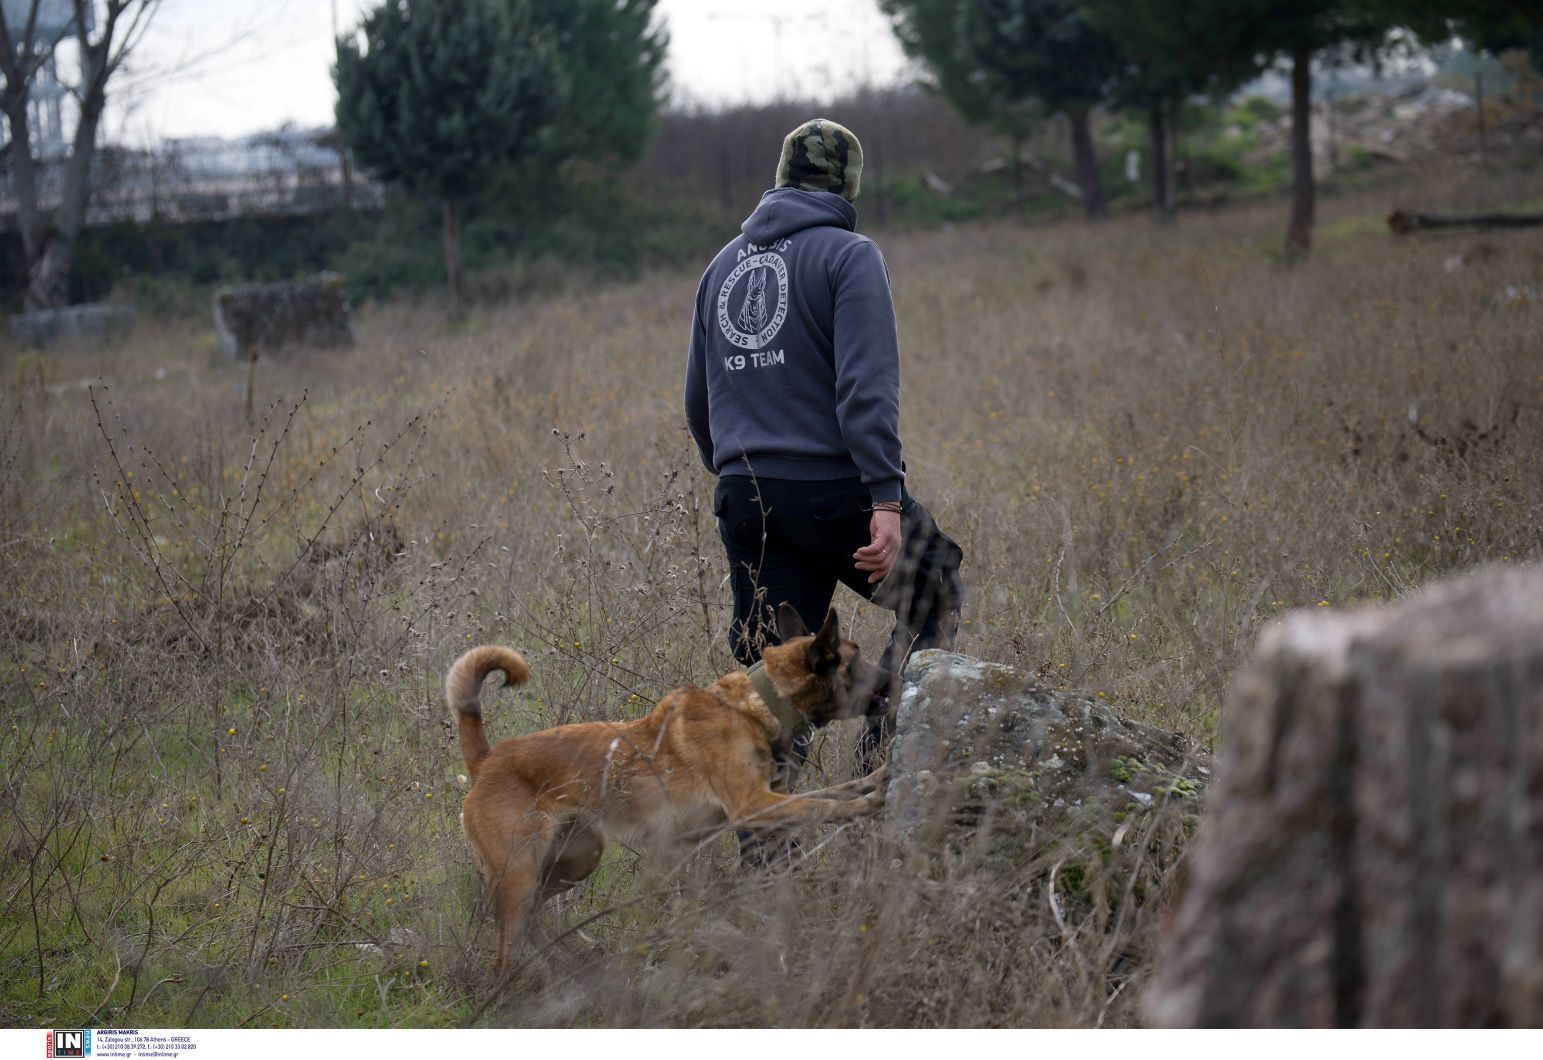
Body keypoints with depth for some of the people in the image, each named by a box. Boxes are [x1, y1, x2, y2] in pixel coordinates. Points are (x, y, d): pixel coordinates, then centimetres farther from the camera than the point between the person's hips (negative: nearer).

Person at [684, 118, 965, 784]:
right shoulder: (848, 255, -4)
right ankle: (882, 759, 6)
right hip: (829, 490, -5)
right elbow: (866, 386, -16)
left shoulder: (723, 266, 16)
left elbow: (698, 404, 21)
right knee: (935, 597, 17)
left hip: (743, 500, 6)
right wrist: (887, 499, -20)